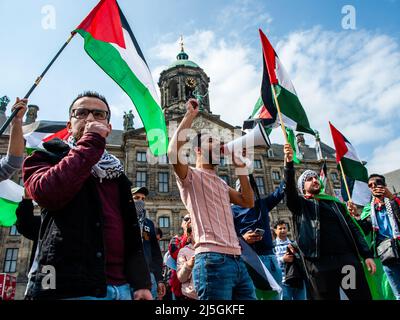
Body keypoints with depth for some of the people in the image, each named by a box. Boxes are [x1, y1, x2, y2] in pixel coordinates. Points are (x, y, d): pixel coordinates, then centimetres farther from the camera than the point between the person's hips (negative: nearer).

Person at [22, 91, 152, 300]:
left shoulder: (116, 172, 17)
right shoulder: (47, 157, 4)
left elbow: (130, 229, 12)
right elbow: (47, 193, -19)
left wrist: (141, 281, 2)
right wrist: (91, 142, -12)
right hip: (67, 288, -4)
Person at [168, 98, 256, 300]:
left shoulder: (221, 183, 26)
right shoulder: (190, 176, 2)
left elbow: (248, 202, 20)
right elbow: (173, 153, -18)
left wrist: (240, 167, 18)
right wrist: (190, 115, -7)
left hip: (237, 260, 8)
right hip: (213, 259, -8)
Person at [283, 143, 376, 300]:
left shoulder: (335, 203, 21)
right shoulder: (299, 204, 10)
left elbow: (353, 229, 17)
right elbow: (289, 188, -10)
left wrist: (367, 254, 6)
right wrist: (289, 163, -24)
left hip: (348, 258, 3)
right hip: (320, 263, -3)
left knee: (363, 296, 3)